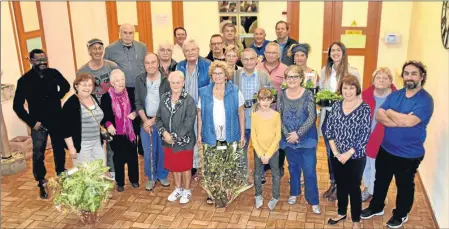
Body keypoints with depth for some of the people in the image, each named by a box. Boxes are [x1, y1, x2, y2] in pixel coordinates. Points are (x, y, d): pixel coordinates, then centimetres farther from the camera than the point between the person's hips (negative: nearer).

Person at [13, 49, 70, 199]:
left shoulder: (54, 73, -5)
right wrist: (31, 122, -12)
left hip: (57, 120, 3)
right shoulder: (24, 80, -11)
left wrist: (56, 97, -1)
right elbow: (17, 106, -8)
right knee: (38, 155, 3)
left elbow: (66, 86, 16)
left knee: (59, 149, 17)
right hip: (39, 123, -3)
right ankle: (42, 185, 17)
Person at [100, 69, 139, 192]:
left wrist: (135, 113, -11)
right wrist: (108, 124, -23)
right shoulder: (106, 97, -7)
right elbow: (103, 115, -5)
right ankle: (120, 183, 24)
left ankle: (134, 179, 31)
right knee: (119, 158, 8)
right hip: (116, 133, -2)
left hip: (130, 131, 2)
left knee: (133, 157, 13)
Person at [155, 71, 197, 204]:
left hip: (184, 141, -4)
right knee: (174, 166, 20)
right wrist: (164, 132, -15)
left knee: (186, 167, 12)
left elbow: (188, 123, -19)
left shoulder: (189, 100, -16)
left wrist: (175, 137, -19)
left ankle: (187, 190, 33)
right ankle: (178, 188, 41)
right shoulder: (164, 98, 0)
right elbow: (159, 118, 2)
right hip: (168, 141, 5)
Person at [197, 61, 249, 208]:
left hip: (230, 137, -1)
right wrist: (199, 134, 2)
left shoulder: (235, 92, -1)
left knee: (230, 168, 4)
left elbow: (241, 113, 1)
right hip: (211, 137, 1)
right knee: (211, 167, 7)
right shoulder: (204, 93, 3)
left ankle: (227, 193, 21)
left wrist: (242, 135, -1)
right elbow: (200, 115, 6)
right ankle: (213, 192, 24)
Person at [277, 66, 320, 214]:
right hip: (288, 139, 3)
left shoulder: (308, 95, -8)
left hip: (306, 138, -3)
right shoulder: (282, 95, 0)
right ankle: (294, 193, 37)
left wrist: (298, 134, -19)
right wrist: (287, 134, -14)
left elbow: (312, 117, -14)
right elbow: (278, 117, -3)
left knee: (309, 170, -2)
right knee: (293, 167, 18)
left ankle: (313, 201, 10)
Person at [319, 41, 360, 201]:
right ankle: (333, 183, 31)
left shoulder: (352, 72, -8)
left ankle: (339, 185, 24)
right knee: (330, 151, 15)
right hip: (327, 115, 5)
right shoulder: (325, 70, 6)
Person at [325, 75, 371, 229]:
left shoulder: (364, 108, -13)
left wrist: (348, 154, -16)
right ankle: (341, 213, 39)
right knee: (340, 185, 19)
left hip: (356, 157, -4)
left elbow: (365, 136, -14)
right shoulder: (336, 106, 0)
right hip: (337, 156, 4)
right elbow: (329, 130, 1)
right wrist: (335, 151, -9)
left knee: (354, 188, 10)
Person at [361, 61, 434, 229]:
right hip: (386, 149, 5)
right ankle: (376, 207, 42)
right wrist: (401, 120, -23)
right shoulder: (394, 95, 0)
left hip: (409, 154, -5)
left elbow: (409, 121, -29)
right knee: (381, 180, 21)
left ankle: (401, 214, 38)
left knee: (404, 185, 16)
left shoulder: (425, 100, -17)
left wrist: (390, 112, -13)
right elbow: (378, 116, -9)